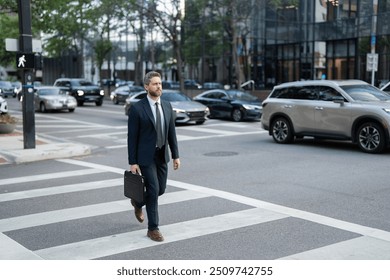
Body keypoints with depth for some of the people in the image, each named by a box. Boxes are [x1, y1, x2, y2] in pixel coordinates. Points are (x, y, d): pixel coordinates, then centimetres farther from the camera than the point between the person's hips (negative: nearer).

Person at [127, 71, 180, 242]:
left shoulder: (167, 106, 4)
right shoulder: (136, 108, -12)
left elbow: (171, 132, 8)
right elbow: (132, 137, -11)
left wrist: (176, 155, 5)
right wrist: (132, 162, -12)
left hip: (162, 155, 6)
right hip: (145, 156, -6)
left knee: (161, 189, 13)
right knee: (153, 190, -7)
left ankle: (138, 202, 43)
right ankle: (153, 229, 7)